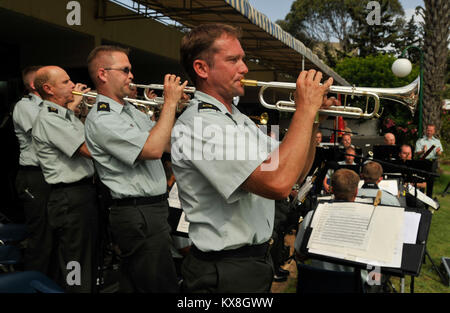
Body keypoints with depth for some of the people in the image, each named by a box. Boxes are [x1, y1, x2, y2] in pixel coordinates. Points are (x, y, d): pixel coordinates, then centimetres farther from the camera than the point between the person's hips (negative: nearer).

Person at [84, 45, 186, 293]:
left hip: (154, 206, 10)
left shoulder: (130, 110, 14)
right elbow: (153, 149, -26)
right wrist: (170, 102, -19)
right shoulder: (101, 119, -17)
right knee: (160, 285, -2)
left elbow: (166, 144, 16)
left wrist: (176, 107, 3)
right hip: (137, 214, -9)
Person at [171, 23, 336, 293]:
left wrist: (312, 114, -4)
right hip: (226, 273, -9)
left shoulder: (240, 119, 9)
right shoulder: (197, 125, -22)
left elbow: (296, 173, 9)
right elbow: (278, 183, -33)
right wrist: (305, 110, -22)